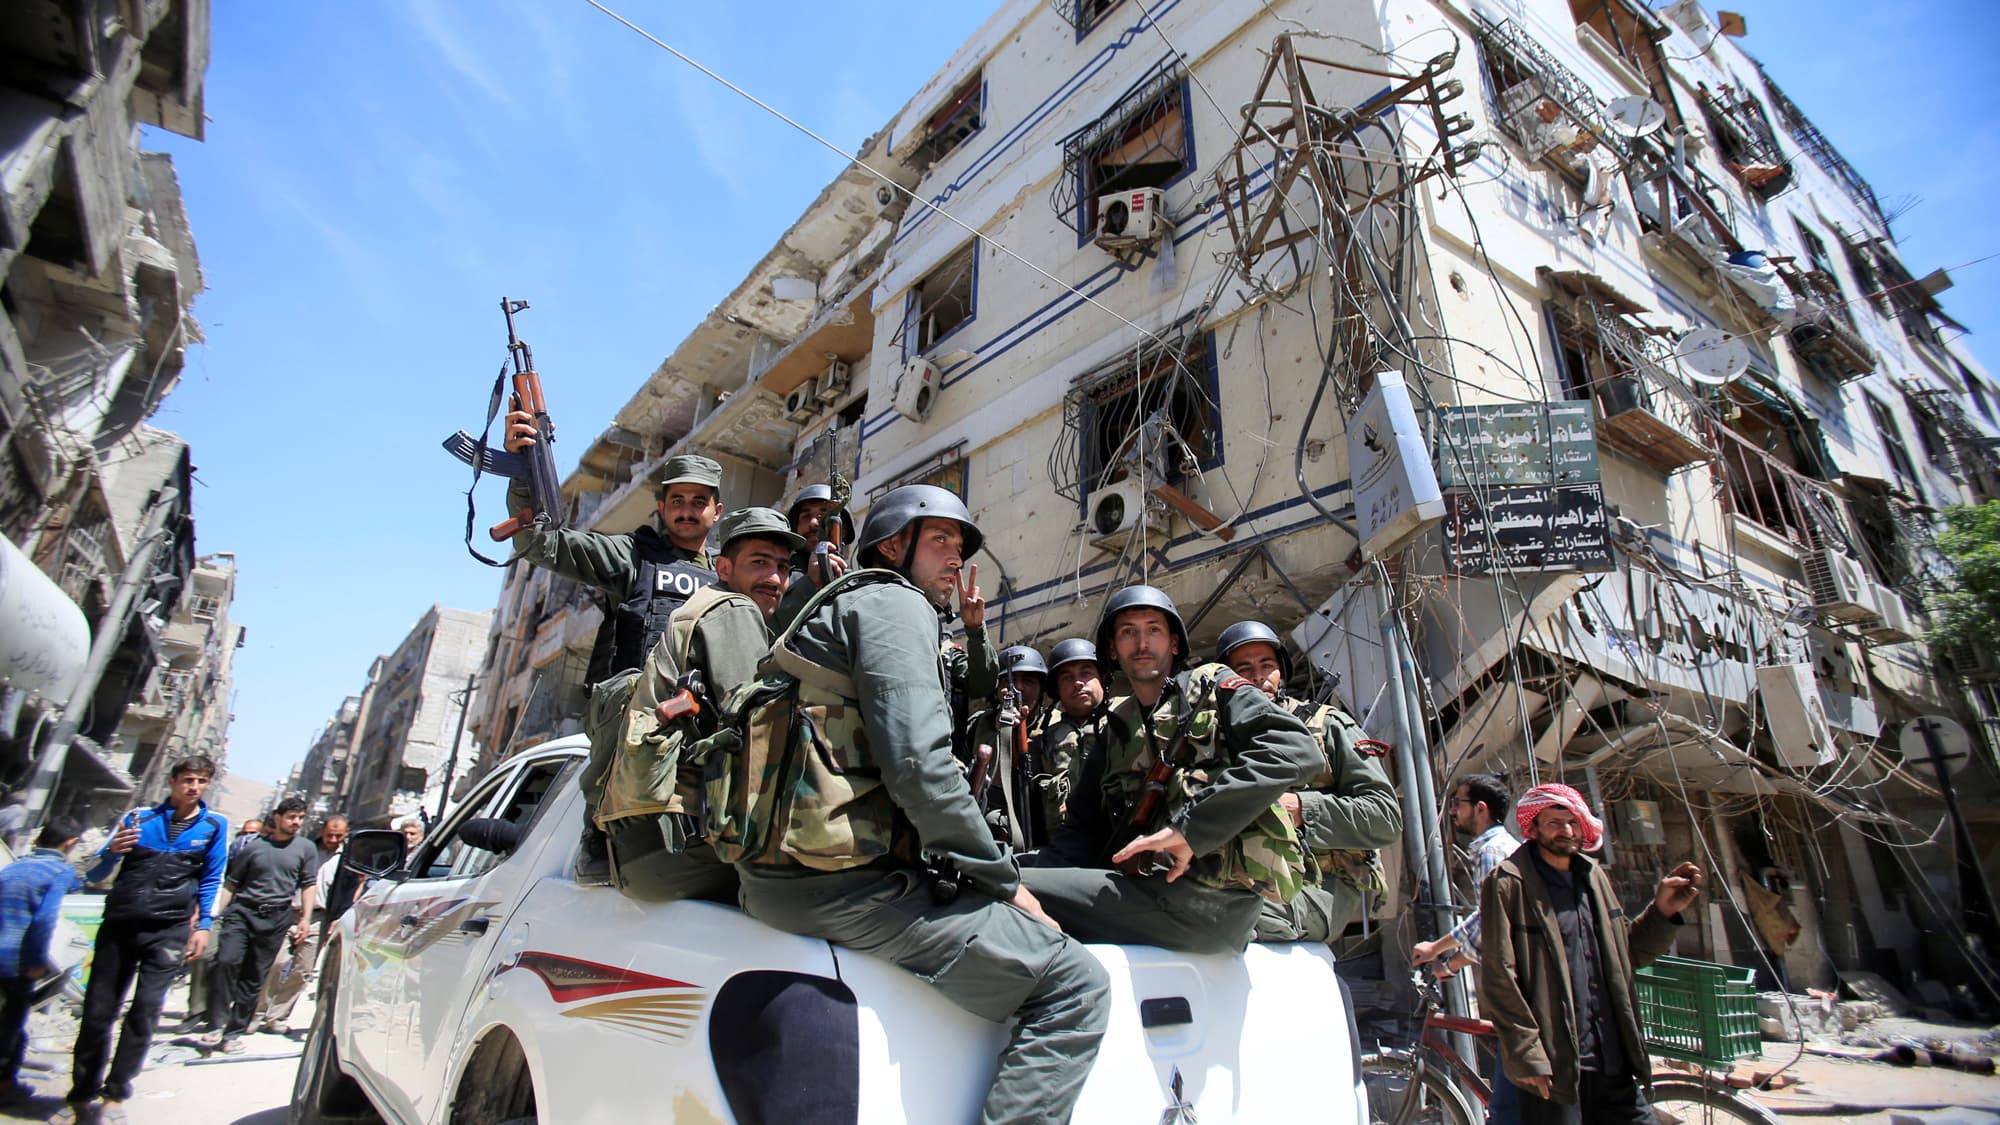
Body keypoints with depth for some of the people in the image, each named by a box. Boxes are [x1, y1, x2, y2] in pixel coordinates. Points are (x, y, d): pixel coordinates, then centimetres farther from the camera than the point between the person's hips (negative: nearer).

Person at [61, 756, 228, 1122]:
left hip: (168, 931, -1)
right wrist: (113, 851, -12)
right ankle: (82, 1094, 20)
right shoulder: (140, 817, 6)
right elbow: (94, 876, 9)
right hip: (119, 924, 1)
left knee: (145, 1009, -7)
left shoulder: (214, 826, 4)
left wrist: (204, 925, 0)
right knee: (98, 1010, 4)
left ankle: (115, 1093, 6)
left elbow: (212, 880, 8)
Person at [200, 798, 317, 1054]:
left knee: (254, 976, 3)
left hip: (276, 918, 0)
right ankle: (217, 1024, -6)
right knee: (226, 961, -18)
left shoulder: (306, 848, 8)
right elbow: (233, 882, 12)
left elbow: (308, 885, 6)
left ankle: (235, 1031, 13)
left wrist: (305, 918, -1)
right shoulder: (254, 846, 8)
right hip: (242, 911, 0)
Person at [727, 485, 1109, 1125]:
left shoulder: (835, 607, 26)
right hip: (843, 882, -10)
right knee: (1075, 983, -12)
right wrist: (1005, 881, -8)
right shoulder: (893, 602, -4)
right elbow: (917, 763, -18)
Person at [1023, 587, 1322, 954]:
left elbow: (1297, 749, -11)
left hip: (1214, 897, -6)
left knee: (1022, 893, -21)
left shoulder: (1214, 688, 8)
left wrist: (1191, 828, -17)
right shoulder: (1116, 732, 24)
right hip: (1148, 886, 6)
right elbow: (1083, 831, 20)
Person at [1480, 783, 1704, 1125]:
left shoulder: (1594, 877, 12)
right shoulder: (1508, 884, -11)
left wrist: (1662, 910, 6)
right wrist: (1528, 1056, -16)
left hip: (1614, 1063, 7)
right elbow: (1498, 977, -14)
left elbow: (1628, 953, 20)